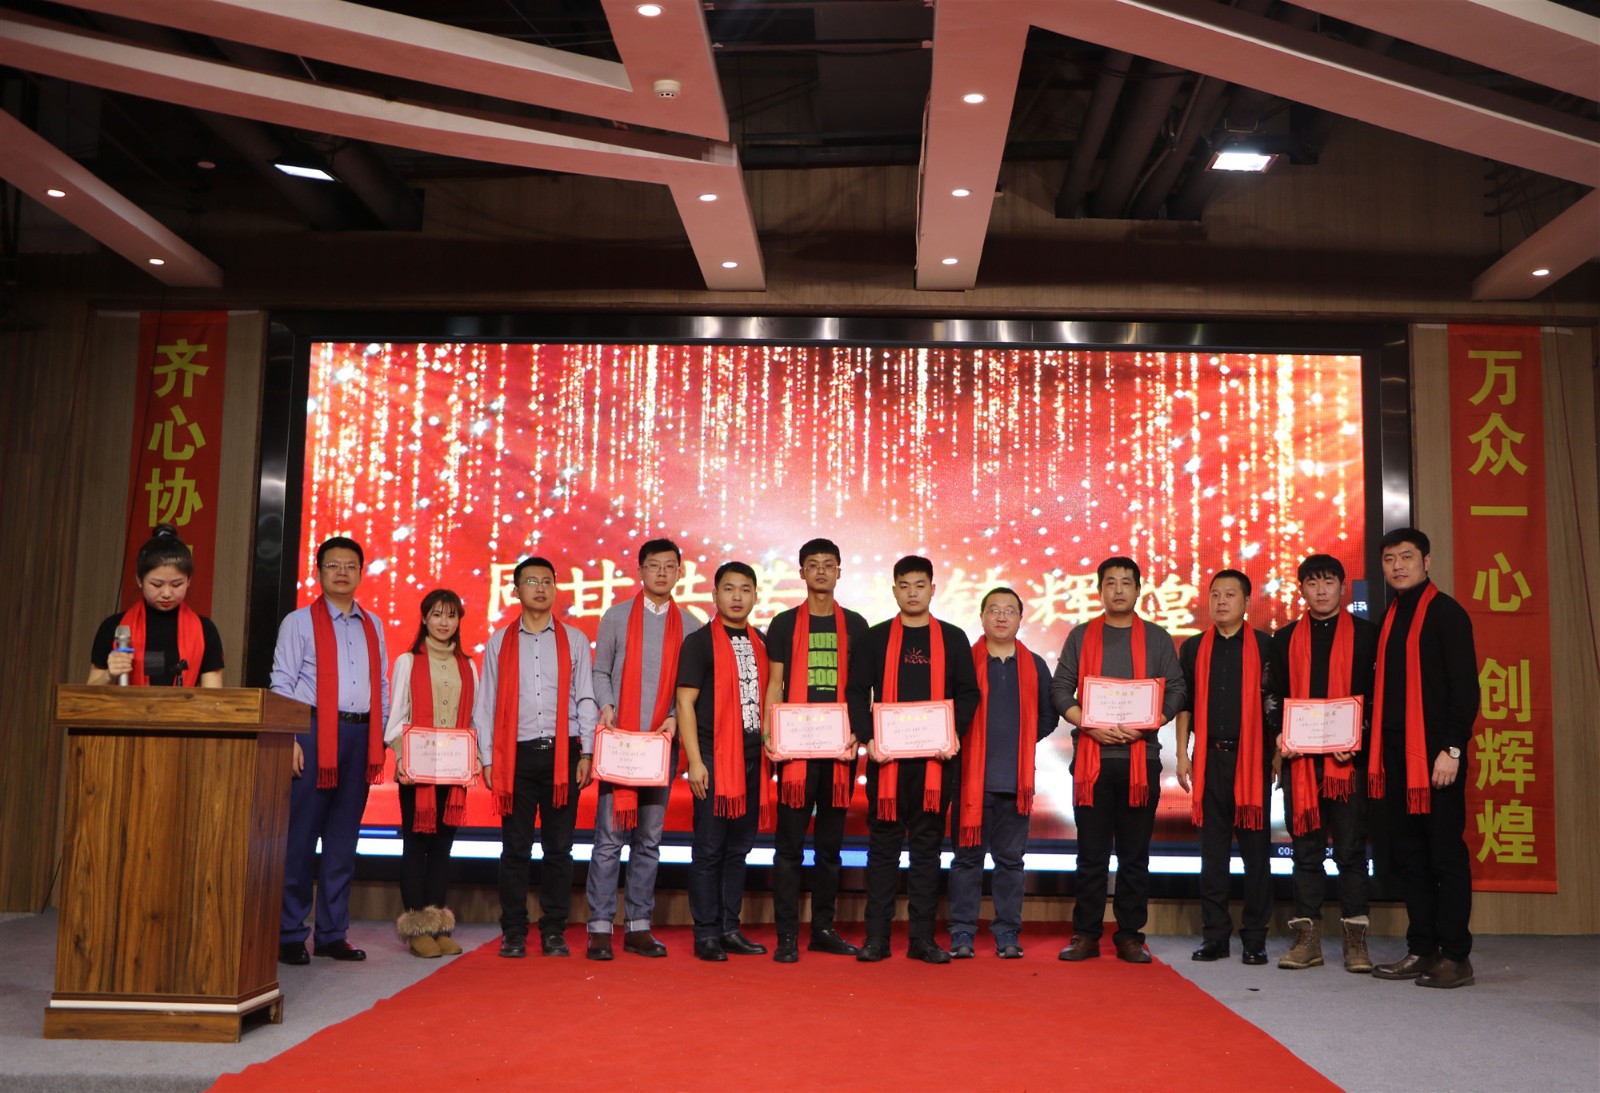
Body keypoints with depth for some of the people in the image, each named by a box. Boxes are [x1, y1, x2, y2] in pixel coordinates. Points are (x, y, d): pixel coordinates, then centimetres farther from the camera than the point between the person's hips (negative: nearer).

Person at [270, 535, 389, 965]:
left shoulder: (373, 625, 17)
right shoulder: (299, 622, 4)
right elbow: (282, 683, -1)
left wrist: (379, 736, 9)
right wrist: (289, 740, -10)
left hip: (360, 735, 4)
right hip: (315, 730, -4)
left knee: (343, 839, 7)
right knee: (301, 836, -4)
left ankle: (332, 933, 13)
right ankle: (289, 935, 4)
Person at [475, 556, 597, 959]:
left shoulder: (574, 640, 10)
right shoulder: (500, 642, 10)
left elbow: (586, 699, 7)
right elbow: (485, 703, 9)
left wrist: (586, 753, -1)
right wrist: (487, 758, 1)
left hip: (562, 753, 0)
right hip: (516, 755, 0)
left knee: (558, 847, 2)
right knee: (515, 847, 2)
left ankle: (553, 932, 11)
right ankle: (514, 933, 10)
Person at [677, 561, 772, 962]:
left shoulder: (761, 643, 13)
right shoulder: (700, 642, -3)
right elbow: (685, 703, -7)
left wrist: (769, 750, 11)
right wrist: (694, 762, -13)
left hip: (752, 760, 6)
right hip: (715, 759, -5)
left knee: (739, 846, 10)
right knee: (709, 849, -1)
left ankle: (730, 928, 18)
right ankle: (706, 933, 6)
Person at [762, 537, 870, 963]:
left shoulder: (854, 625, 11)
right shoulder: (785, 624, 6)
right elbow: (774, 685, 3)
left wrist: (858, 733, -4)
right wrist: (771, 734, -9)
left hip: (840, 747, 2)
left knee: (831, 841, 8)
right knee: (791, 840, -3)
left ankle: (823, 928, 17)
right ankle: (787, 934, 1)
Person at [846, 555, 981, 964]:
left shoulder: (953, 638, 9)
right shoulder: (876, 638, 7)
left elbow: (968, 693, 7)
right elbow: (858, 692, 4)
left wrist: (955, 733, -9)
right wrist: (867, 738, -10)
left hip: (935, 758, 1)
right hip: (887, 758, 0)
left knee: (927, 846, 5)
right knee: (883, 846, 3)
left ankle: (922, 937, 11)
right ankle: (877, 936, 8)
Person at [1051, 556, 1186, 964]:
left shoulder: (1157, 638, 10)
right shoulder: (1081, 636, 9)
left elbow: (1176, 691, 4)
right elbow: (1060, 688, 4)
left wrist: (1144, 725, -12)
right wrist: (1089, 724, -11)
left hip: (1141, 755, 0)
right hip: (1091, 757, 0)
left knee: (1135, 853, 4)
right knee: (1091, 851, 2)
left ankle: (1130, 936, 11)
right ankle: (1085, 934, 8)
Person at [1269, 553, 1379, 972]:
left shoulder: (1365, 634, 6)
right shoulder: (1286, 639, 13)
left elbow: (1378, 693, 2)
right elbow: (1276, 696, 15)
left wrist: (1359, 739, -11)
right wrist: (1279, 735, -2)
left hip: (1349, 759, -2)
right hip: (1300, 759, 2)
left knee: (1351, 850, 1)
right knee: (1306, 851, 5)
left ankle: (1355, 940, 7)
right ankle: (1307, 938, 10)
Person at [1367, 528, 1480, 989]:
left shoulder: (1445, 612, -5)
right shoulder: (1389, 617, 16)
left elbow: (1465, 687, -10)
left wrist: (1452, 748, -16)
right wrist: (1376, 750, 11)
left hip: (1435, 753, -7)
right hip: (1396, 754, 7)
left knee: (1446, 852, -3)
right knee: (1409, 853, 9)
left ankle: (1456, 956, 3)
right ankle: (1422, 950, 16)